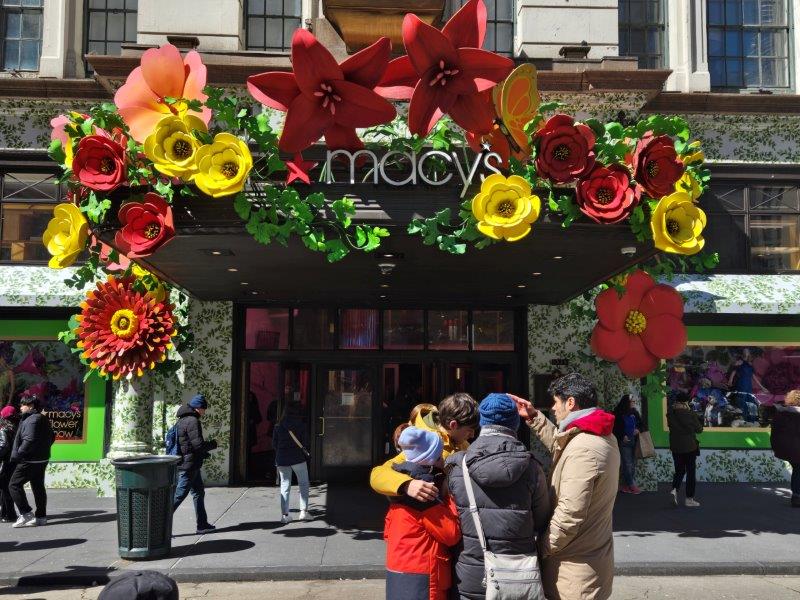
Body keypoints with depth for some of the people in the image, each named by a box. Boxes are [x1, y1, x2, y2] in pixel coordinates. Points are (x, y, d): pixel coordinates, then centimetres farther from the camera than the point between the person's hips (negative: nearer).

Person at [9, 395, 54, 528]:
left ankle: (26, 514, -6)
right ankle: (41, 517, 14)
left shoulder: (31, 420, -17)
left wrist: (17, 455, -18)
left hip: (29, 460, -10)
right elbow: (51, 437, 21)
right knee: (38, 487, 11)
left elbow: (29, 440, -25)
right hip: (42, 459, 10)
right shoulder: (43, 419, 14)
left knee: (14, 485, -3)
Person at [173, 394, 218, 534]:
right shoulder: (192, 421, -17)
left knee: (199, 493, 15)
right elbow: (198, 444, -22)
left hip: (186, 463, 11)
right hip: (190, 464, -11)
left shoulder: (182, 420, 15)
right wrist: (213, 444, -5)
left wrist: (204, 453, 16)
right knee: (179, 494, -6)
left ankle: (202, 525, 20)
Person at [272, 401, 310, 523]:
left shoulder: (278, 425, 3)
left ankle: (284, 514, 5)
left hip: (282, 459, 3)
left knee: (285, 486, 8)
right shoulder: (300, 425, -5)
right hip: (298, 458, -3)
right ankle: (303, 511, 4)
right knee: (303, 484, 11)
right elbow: (303, 443, -5)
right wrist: (304, 452, 14)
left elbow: (274, 443, 6)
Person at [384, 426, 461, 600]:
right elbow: (452, 534, -19)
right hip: (420, 581, -10)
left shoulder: (402, 494, 9)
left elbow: (389, 532, 15)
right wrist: (450, 501, -10)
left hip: (402, 572, 10)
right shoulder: (424, 498, -20)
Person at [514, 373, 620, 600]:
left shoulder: (582, 450, -25)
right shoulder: (603, 437, 6)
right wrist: (533, 417, 20)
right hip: (593, 558, 9)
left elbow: (569, 515, -26)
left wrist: (539, 550, -14)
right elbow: (560, 445, 25)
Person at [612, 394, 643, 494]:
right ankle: (632, 485, -2)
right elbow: (615, 427, -8)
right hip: (624, 441, -6)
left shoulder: (635, 413, 8)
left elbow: (641, 423, 19)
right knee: (627, 463, -8)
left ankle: (626, 485, 12)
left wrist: (638, 429, -1)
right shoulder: (619, 413, -9)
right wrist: (622, 436, -14)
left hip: (634, 441, 6)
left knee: (632, 464, 6)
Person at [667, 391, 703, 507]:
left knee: (679, 470, 16)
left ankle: (674, 489, -10)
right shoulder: (690, 414, -14)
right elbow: (699, 429, -4)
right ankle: (689, 498, 9)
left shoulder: (670, 413, -5)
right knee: (690, 471, 7)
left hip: (675, 446, 4)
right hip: (690, 446, -3)